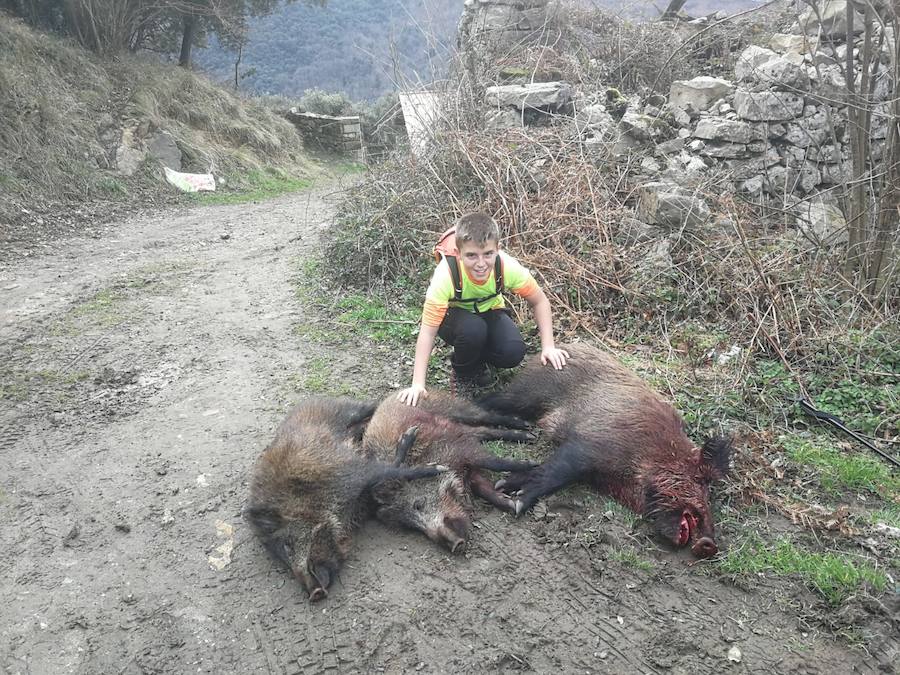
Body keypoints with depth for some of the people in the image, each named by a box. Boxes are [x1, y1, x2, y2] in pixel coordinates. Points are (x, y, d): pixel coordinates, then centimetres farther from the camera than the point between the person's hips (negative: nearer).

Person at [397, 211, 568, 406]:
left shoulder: (509, 267, -29)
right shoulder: (446, 276, -35)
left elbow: (539, 302, -12)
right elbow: (428, 331, -32)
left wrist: (548, 346, -19)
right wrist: (418, 385, -35)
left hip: (489, 312, 2)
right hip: (453, 315, -2)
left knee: (513, 353, -24)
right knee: (473, 329, -36)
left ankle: (477, 360, 9)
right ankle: (463, 372, -4)